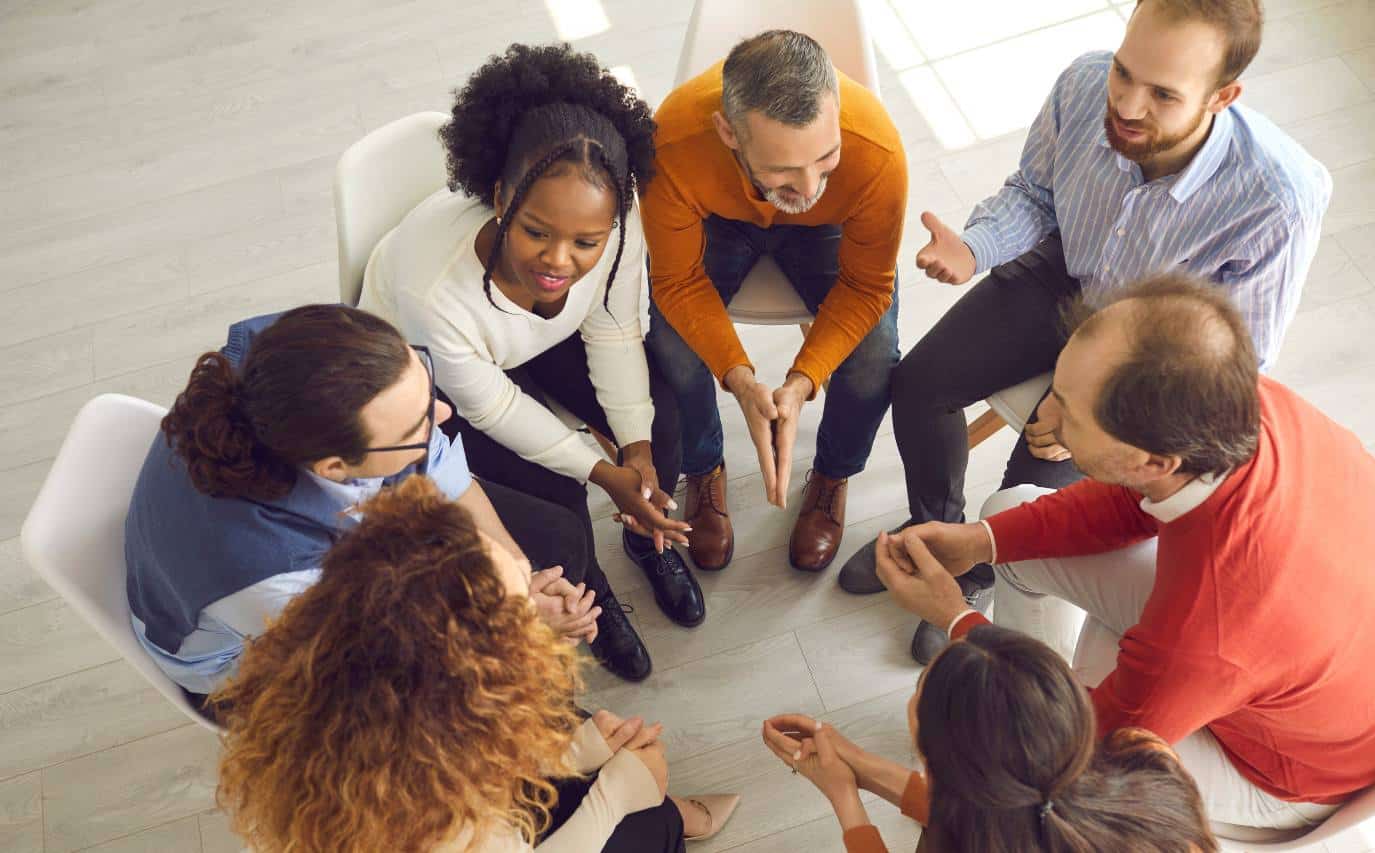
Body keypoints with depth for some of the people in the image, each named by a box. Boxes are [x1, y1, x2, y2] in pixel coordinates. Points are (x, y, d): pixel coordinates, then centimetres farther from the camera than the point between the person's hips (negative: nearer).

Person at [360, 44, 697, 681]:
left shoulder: (615, 228, -33)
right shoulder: (433, 286, -43)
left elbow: (611, 331, -11)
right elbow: (489, 406, -24)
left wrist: (637, 447, -18)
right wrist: (603, 473, -23)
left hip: (549, 337, 4)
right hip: (429, 372, -3)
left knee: (659, 419, -12)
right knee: (556, 496, -17)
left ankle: (649, 537, 22)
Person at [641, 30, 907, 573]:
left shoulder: (876, 150, -39)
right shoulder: (673, 143, -40)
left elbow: (866, 286, -22)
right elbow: (678, 280, -24)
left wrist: (801, 382, -35)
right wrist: (739, 379, -38)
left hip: (828, 227, 0)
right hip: (719, 219, 0)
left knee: (875, 355, -22)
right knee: (670, 347, -23)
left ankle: (832, 476, 13)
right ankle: (704, 471, 12)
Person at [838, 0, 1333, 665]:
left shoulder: (1284, 200, -35)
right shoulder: (1085, 85, -26)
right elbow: (1032, 192, -3)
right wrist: (971, 249, -24)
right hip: (1061, 276, 4)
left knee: (1033, 489, -15)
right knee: (918, 383, -5)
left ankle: (980, 574, 24)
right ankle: (936, 529, 27)